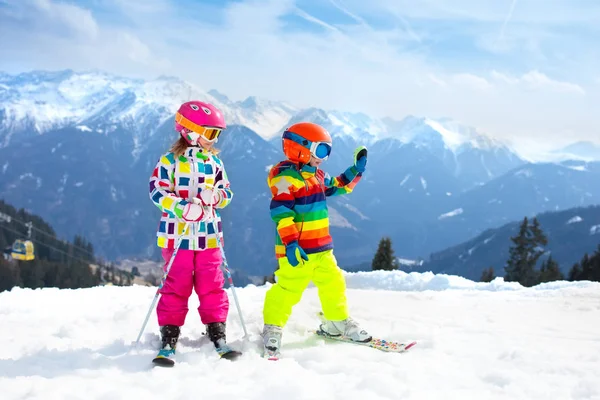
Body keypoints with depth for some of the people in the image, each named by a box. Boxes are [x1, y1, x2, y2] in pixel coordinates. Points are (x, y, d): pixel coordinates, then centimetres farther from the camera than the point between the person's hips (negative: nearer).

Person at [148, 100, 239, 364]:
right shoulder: (170, 160, -5)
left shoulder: (214, 162, 9)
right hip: (178, 235, -4)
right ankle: (169, 339, 8)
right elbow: (157, 191, -11)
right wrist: (182, 207, -24)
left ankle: (218, 335, 13)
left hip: (208, 235, 4)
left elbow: (227, 192, 11)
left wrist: (215, 196, -12)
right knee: (176, 287, 1)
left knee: (212, 286, 6)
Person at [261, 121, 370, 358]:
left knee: (333, 283, 15)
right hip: (297, 250, -9)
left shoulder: (317, 175, 14)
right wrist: (289, 243, -28)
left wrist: (356, 170, 19)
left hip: (322, 247, 9)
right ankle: (272, 329, 10)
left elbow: (336, 187, 31)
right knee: (288, 288, -5)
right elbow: (280, 212, -21)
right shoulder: (286, 176, -15)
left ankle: (337, 322, 31)